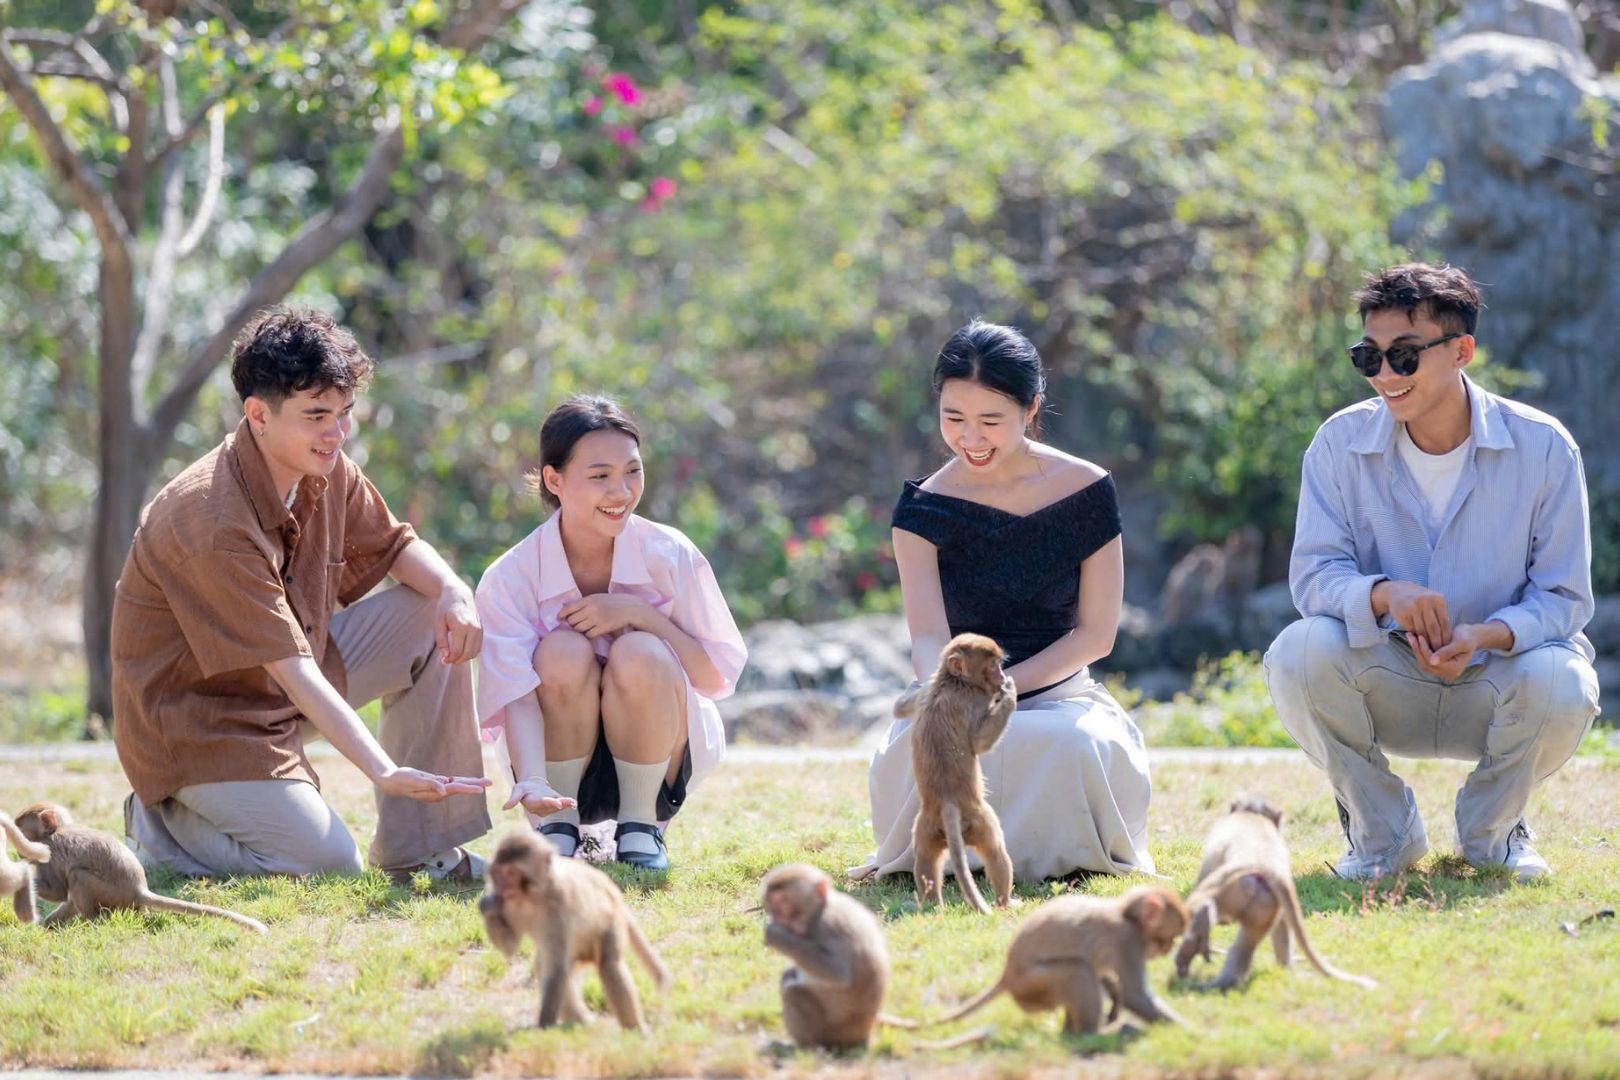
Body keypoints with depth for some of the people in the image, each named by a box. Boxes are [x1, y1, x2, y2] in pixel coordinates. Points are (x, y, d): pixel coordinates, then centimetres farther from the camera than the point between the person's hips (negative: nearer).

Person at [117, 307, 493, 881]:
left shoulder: (327, 470, -4)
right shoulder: (214, 524, -30)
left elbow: (395, 547, 12)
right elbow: (293, 672, -33)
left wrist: (453, 590, -13)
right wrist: (385, 773, -40)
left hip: (287, 688, 9)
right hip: (198, 719, -9)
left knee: (436, 618, -3)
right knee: (329, 864, -22)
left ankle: (417, 851, -1)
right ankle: (162, 825, 4)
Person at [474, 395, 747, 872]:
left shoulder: (671, 556, -11)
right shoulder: (510, 579, -14)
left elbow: (716, 677, -11)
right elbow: (517, 696, -26)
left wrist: (637, 614, -25)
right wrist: (531, 783, -45)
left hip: (656, 759, 1)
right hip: (563, 764, -1)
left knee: (640, 654, -29)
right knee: (563, 651, -28)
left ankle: (641, 826, -11)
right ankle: (555, 826, -12)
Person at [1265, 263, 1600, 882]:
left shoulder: (1542, 448, -10)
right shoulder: (1341, 444, -6)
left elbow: (1566, 597, -9)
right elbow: (1313, 575, -11)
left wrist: (1486, 636, -30)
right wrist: (1386, 594, -34)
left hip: (1495, 682, -1)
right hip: (1389, 686, 1)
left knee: (1560, 684, -34)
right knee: (1299, 653, -29)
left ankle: (1490, 828, 1)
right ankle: (1381, 831, -3)